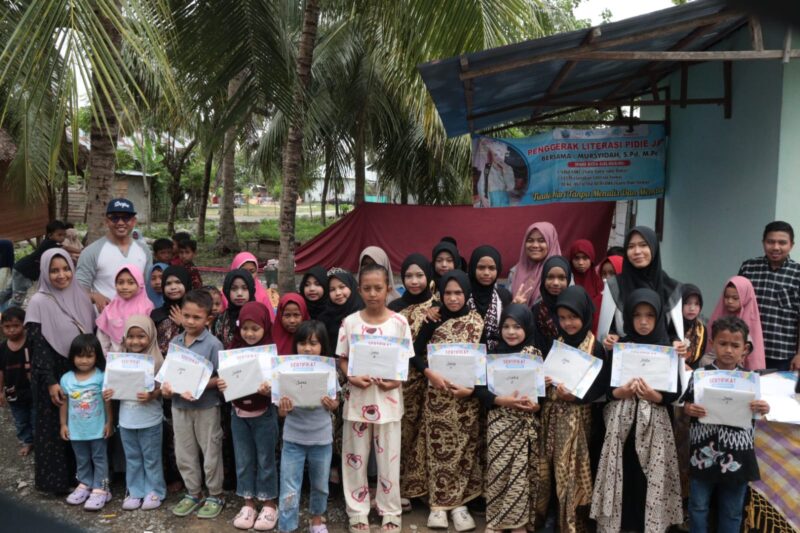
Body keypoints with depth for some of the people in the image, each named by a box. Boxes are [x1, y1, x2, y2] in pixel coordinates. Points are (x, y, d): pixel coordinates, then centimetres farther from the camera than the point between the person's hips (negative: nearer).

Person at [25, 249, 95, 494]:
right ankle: (56, 479, 18)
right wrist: (51, 382, -17)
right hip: (55, 376, -4)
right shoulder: (39, 302, -10)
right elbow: (38, 347, -12)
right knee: (56, 428, 5)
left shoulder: (81, 297, 4)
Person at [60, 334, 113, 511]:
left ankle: (100, 489, 14)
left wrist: (109, 422, -8)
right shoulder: (66, 379, -4)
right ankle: (85, 484, 34)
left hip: (97, 428, -4)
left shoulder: (101, 377, -15)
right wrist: (63, 424, 6)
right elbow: (64, 403, 5)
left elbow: (107, 401, -9)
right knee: (82, 459, 19)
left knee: (99, 458, 8)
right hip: (76, 429, 4)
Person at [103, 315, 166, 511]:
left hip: (150, 420, -5)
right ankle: (135, 491, 30)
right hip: (127, 419, 5)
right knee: (132, 458, 17)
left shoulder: (156, 361, -13)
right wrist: (109, 393, -10)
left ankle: (154, 491, 23)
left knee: (151, 458, 9)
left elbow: (162, 389, -13)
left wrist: (151, 396, -31)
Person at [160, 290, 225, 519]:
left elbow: (220, 378, -14)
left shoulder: (213, 344, -15)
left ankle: (215, 496, 25)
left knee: (211, 454, 9)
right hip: (179, 406, 5)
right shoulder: (175, 342, 2)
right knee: (184, 455, 16)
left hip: (206, 407, -5)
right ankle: (193, 494, 33)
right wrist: (166, 385, -9)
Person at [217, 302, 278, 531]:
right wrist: (220, 385, -15)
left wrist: (268, 390, -33)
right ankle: (248, 503, 28)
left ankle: (269, 504, 23)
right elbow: (225, 379, 6)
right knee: (243, 460, 13)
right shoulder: (233, 350, 0)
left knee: (265, 459, 9)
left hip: (264, 414, -4)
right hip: (238, 414, 4)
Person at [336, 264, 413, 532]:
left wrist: (396, 380, -17)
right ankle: (357, 511, 25)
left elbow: (405, 360, 1)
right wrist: (352, 377, -15)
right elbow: (342, 359, 3)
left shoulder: (399, 322, -4)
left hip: (388, 397, -1)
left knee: (389, 458, 9)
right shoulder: (350, 322, -2)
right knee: (355, 457, 10)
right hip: (358, 396, 1)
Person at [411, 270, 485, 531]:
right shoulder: (434, 320, 1)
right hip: (438, 395, 0)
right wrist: (430, 374, -16)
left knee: (464, 449, 6)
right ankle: (438, 503, 15)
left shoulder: (478, 322, 0)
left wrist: (473, 387, -15)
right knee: (438, 447, 4)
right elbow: (415, 353, 0)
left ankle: (458, 502, 18)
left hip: (467, 395, 0)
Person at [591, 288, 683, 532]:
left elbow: (675, 393, -1)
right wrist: (621, 392, -15)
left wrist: (654, 396, -17)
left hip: (654, 425, 0)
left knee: (651, 482, 2)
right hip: (621, 423, 1)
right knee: (621, 477, 2)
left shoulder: (668, 349, 1)